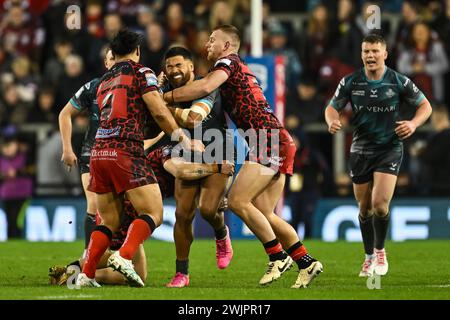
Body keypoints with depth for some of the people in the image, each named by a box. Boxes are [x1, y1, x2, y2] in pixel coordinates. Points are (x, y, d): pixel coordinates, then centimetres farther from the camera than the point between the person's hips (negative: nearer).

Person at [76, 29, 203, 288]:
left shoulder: (104, 81, 23)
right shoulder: (141, 72, 4)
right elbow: (159, 113, -3)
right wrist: (185, 141, 6)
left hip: (99, 152, 7)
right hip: (126, 152, -7)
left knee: (109, 221, 14)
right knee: (153, 214, -4)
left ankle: (86, 275, 3)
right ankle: (124, 257, -27)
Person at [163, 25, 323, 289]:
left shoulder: (228, 62, -1)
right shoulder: (239, 70, 28)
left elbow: (205, 87, -21)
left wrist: (165, 97, -15)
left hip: (268, 139, -9)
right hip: (279, 142, 9)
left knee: (238, 201, -13)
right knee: (264, 215, 6)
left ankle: (279, 257, -11)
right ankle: (307, 263, 5)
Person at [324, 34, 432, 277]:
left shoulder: (399, 82, -8)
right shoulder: (350, 82, -3)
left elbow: (425, 105, 3)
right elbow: (332, 107, 9)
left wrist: (413, 123, -16)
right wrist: (332, 121, -14)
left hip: (389, 149, -2)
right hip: (360, 150, 2)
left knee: (380, 203, -17)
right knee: (365, 207, 8)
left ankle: (380, 251, 6)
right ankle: (369, 257, 26)